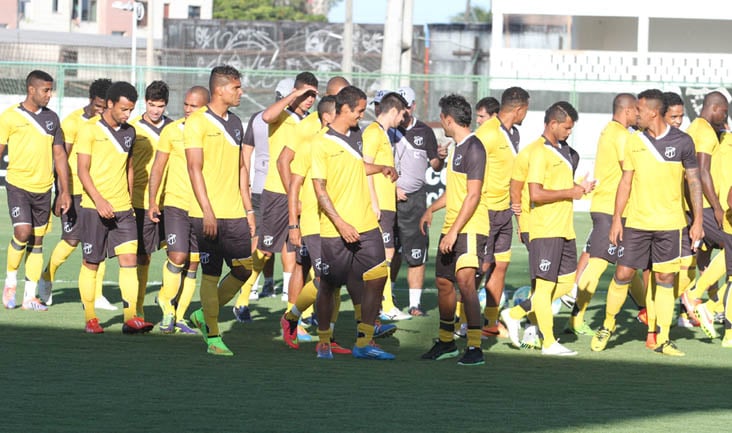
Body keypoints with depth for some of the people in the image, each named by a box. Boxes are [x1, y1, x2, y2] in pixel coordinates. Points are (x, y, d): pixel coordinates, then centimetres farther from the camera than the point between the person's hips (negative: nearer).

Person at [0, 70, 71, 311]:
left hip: (43, 188, 4)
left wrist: (65, 191, 6)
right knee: (23, 232, -17)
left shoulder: (51, 118, 8)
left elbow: (59, 155, 11)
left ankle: (30, 296, 10)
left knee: (37, 240, 5)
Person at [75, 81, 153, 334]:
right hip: (94, 208, -5)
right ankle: (90, 318, 14)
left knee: (129, 258, -7)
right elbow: (82, 170, -11)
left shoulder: (129, 132, 12)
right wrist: (99, 200, -22)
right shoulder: (90, 130, -6)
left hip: (123, 209, 5)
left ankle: (131, 318, -10)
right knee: (91, 263, 3)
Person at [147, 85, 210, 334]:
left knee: (193, 263, 3)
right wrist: (152, 201, -3)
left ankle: (178, 316, 13)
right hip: (175, 204, -2)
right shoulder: (172, 131, 0)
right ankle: (166, 300, 9)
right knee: (178, 256, -15)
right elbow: (158, 167, 4)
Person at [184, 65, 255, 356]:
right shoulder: (197, 122, -7)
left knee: (243, 270, 4)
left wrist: (249, 209, 16)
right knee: (211, 274, -3)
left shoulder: (235, 123, 16)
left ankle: (204, 315, 22)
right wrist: (207, 212, -19)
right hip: (208, 214, -7)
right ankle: (213, 337, 3)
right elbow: (195, 168, -12)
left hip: (235, 214, 7)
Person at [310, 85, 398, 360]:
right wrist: (340, 223, -19)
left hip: (366, 224, 6)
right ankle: (323, 341, 21)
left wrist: (382, 169, 25)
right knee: (329, 285, 4)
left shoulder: (356, 135, 12)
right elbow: (319, 189, -13)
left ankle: (363, 343, 1)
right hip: (335, 230, -6)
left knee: (377, 278, -4)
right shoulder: (322, 143, -10)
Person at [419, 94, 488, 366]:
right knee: (443, 282, 15)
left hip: (470, 228, -10)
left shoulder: (473, 148, -14)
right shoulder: (457, 147, 17)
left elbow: (473, 195, -19)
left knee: (465, 280, -20)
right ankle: (446, 342, 29)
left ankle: (475, 348, -21)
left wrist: (454, 231, -22)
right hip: (451, 228, 10)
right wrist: (431, 209, 40)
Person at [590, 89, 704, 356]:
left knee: (665, 279, 2)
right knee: (623, 273, 1)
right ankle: (607, 326, 20)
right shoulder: (634, 142, 4)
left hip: (670, 224, -2)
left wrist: (698, 221, -2)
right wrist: (616, 219, 3)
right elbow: (626, 182, 9)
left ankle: (662, 339, 8)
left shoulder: (682, 142, -2)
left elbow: (694, 181, 2)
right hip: (636, 222, 2)